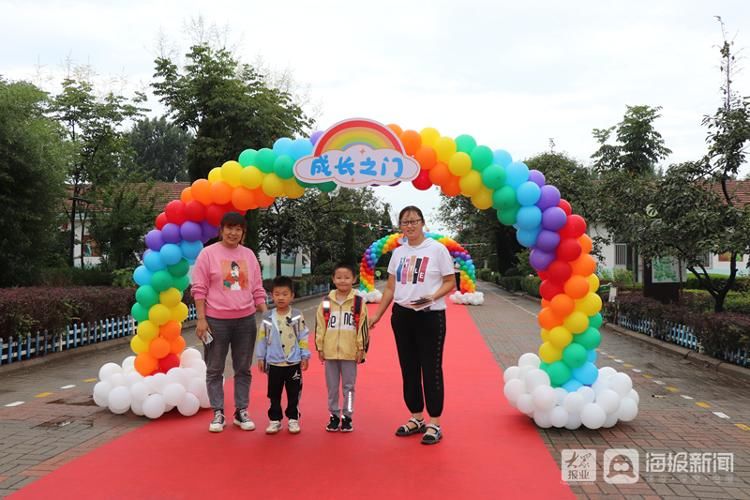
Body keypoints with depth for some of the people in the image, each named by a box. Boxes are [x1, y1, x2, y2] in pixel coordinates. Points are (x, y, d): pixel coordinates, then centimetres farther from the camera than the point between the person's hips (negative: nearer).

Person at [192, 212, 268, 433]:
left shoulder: (249, 255, 8)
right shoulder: (208, 253, -4)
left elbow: (257, 290, 10)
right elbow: (199, 289, -5)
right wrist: (201, 319, -11)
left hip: (246, 320, 3)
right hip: (216, 321, -3)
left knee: (243, 369, 10)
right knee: (215, 370, 6)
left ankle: (241, 411, 21)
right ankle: (218, 413, 17)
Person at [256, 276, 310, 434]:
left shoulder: (297, 316, -6)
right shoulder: (267, 318, -3)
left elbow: (303, 337, -1)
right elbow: (262, 339, 4)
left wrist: (305, 356, -2)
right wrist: (260, 358, 6)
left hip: (294, 363, -1)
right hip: (274, 363, 1)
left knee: (294, 393, 8)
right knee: (274, 394, 10)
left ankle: (293, 419, 22)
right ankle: (275, 420, 22)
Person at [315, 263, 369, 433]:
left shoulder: (358, 302, -3)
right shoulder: (326, 302, 3)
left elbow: (363, 327, -2)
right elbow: (319, 326, 5)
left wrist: (361, 348, -4)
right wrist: (319, 348, 3)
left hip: (350, 353, -2)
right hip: (330, 352, 2)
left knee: (348, 386, 8)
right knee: (332, 387, 12)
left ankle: (347, 417, 20)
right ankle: (334, 415, 25)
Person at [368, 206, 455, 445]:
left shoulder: (437, 249, -5)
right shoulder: (398, 253, 9)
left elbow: (449, 282, -5)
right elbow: (390, 288, 13)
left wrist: (432, 297, -22)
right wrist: (377, 315, 10)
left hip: (430, 317, -5)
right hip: (402, 316, 5)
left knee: (431, 369, 0)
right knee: (409, 369, 12)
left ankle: (435, 424, 12)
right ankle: (416, 418, 26)